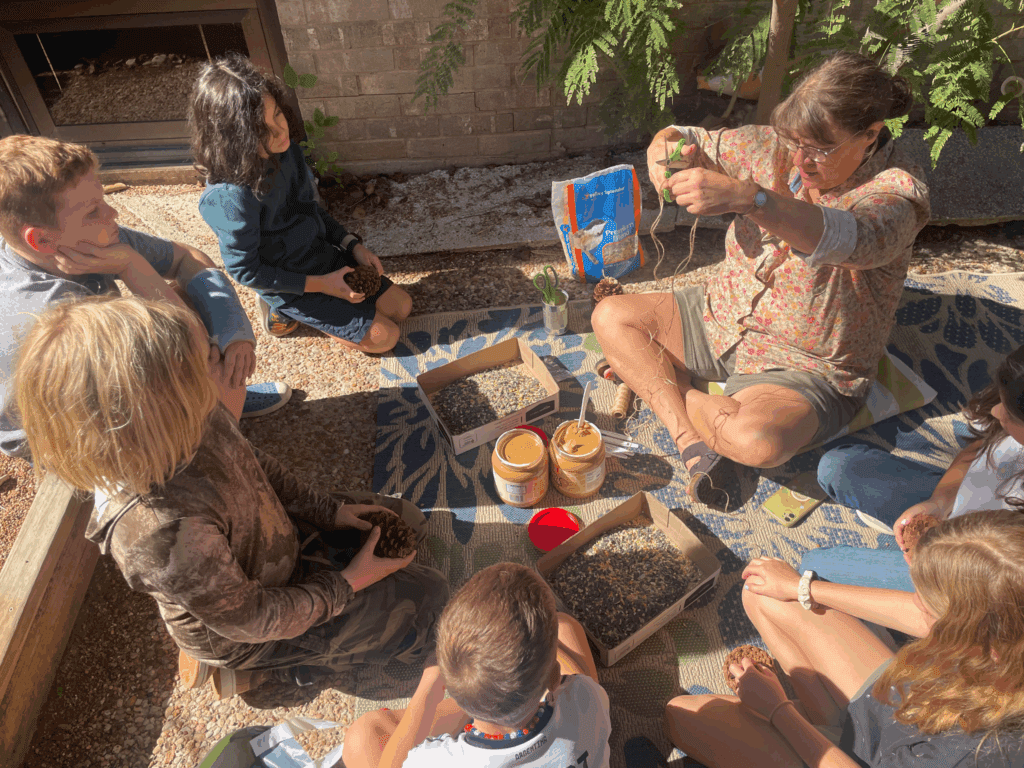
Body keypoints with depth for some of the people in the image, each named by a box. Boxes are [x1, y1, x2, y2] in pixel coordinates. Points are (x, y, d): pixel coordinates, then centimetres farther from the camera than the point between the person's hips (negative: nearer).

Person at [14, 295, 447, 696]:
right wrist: (348, 584, -17)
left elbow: (257, 469, 0)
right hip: (244, 633, -6)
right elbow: (250, 621, -27)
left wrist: (328, 509, -3)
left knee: (405, 521, 14)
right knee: (426, 597, -2)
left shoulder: (192, 425, -22)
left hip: (279, 543, 7)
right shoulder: (164, 533, -43)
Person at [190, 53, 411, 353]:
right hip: (289, 285, -7)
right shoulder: (232, 197, -34)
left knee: (401, 306, 12)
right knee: (385, 337, -4)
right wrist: (322, 284, -20)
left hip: (324, 254, 7)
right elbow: (244, 271, -22)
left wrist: (352, 245, -3)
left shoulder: (284, 147, -12)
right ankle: (286, 311, 8)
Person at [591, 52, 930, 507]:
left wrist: (745, 196, -55)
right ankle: (690, 437, -13)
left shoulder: (897, 190, -18)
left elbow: (845, 238, -41)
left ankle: (650, 375, -8)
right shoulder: (776, 146, -3)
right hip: (723, 319, 6)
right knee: (611, 317, -5)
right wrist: (664, 149, -22)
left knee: (758, 441, -36)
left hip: (805, 370, -6)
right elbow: (689, 140, 4)